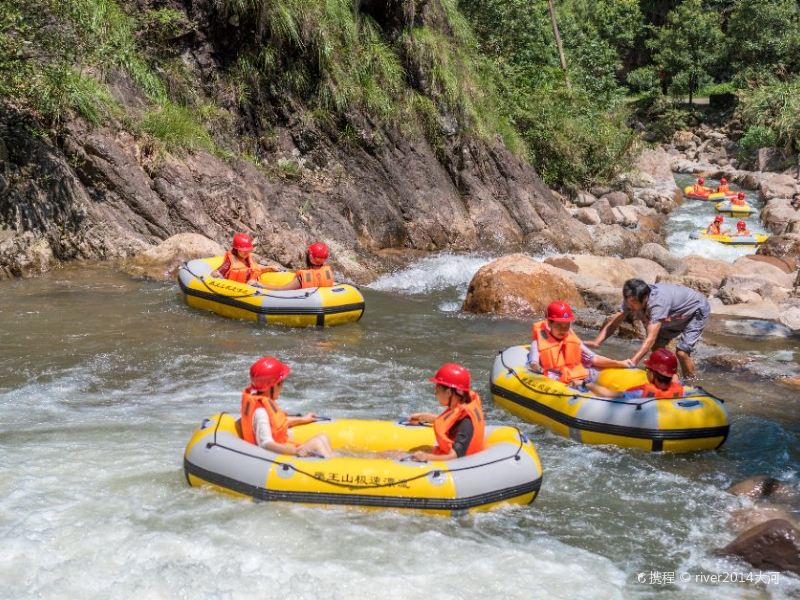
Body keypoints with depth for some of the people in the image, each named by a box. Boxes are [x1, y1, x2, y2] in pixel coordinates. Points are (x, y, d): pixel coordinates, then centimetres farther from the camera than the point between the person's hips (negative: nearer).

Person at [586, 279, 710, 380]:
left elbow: (651, 338, -49)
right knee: (657, 346, -1)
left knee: (682, 352, -17)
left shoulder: (658, 301, -44)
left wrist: (632, 362, -57)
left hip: (697, 311, -7)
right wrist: (596, 342, -36)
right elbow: (614, 321, -20)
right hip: (674, 316, 7)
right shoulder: (632, 299, -23)